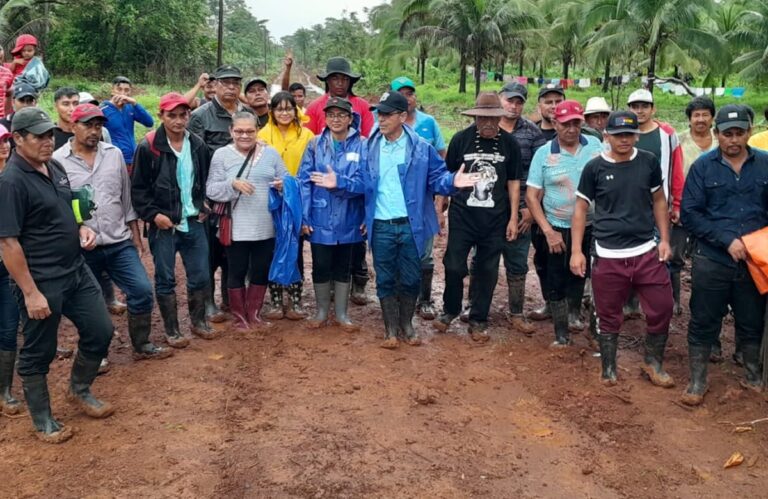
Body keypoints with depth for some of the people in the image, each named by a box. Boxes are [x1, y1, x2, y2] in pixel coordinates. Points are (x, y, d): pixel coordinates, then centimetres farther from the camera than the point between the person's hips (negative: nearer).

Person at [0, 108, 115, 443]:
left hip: (77, 271, 8)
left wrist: (81, 229, 1)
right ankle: (43, 422, 25)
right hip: (41, 283, -8)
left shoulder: (55, 168, 7)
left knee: (100, 332, 14)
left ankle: (79, 391, 37)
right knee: (38, 353, 8)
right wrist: (30, 293, -20)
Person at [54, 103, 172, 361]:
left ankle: (142, 345, 19)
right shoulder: (57, 161, -6)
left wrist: (136, 235, 11)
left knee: (142, 291, 1)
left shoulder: (114, 154, 5)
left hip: (120, 242, 3)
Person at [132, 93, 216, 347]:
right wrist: (153, 214, -14)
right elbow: (138, 188, -6)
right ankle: (172, 330, 17)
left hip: (194, 222, 4)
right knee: (165, 280, 5)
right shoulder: (148, 147, -9)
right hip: (163, 224, -4)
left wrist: (205, 205, 9)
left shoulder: (198, 144, 5)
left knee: (200, 276, 9)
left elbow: (207, 180, 18)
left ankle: (198, 321, 28)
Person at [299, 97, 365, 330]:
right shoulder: (315, 145, 1)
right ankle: (322, 312, 26)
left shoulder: (362, 146, -4)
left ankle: (342, 313, 26)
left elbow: (365, 181, -14)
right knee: (321, 267, 9)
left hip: (348, 220, 0)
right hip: (320, 219, 1)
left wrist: (339, 183, -29)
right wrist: (304, 217, -10)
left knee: (343, 267, 13)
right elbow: (304, 182, -3)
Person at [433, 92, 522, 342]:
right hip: (462, 216, -1)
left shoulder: (509, 143, 0)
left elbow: (513, 182, 7)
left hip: (495, 219, 1)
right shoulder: (461, 139, -2)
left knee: (487, 272, 7)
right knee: (454, 266, -1)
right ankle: (450, 310, 25)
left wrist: (513, 218, 3)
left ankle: (478, 321, 22)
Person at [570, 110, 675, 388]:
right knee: (609, 316, 8)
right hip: (608, 257, -2)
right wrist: (576, 251, -2)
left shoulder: (648, 162, 2)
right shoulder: (594, 168, -3)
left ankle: (653, 363, 25)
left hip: (647, 252, 2)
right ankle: (609, 368, 26)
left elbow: (658, 201, 13)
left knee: (662, 310, 3)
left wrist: (664, 239, 5)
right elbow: (581, 209, 3)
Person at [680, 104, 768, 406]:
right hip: (712, 262, -2)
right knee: (703, 324, 7)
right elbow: (690, 213, -7)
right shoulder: (703, 166, -3)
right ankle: (698, 382, 21)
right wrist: (727, 240, -16)